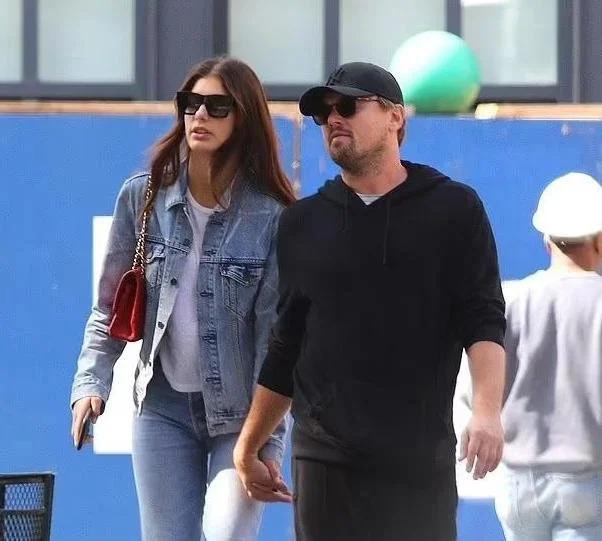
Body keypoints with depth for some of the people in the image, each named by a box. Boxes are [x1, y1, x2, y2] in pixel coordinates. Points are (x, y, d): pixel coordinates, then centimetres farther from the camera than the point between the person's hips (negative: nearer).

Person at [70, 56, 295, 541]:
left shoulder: (272, 216, -9)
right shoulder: (143, 198, 1)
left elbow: (276, 332, -10)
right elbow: (111, 307, 7)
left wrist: (267, 440, -13)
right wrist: (91, 383, -7)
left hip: (241, 413, -3)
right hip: (163, 408, 3)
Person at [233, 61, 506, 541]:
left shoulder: (455, 209, 5)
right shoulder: (303, 222, 13)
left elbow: (484, 322, -3)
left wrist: (488, 410, -19)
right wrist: (248, 447, 18)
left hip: (421, 459, -2)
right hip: (324, 460, 2)